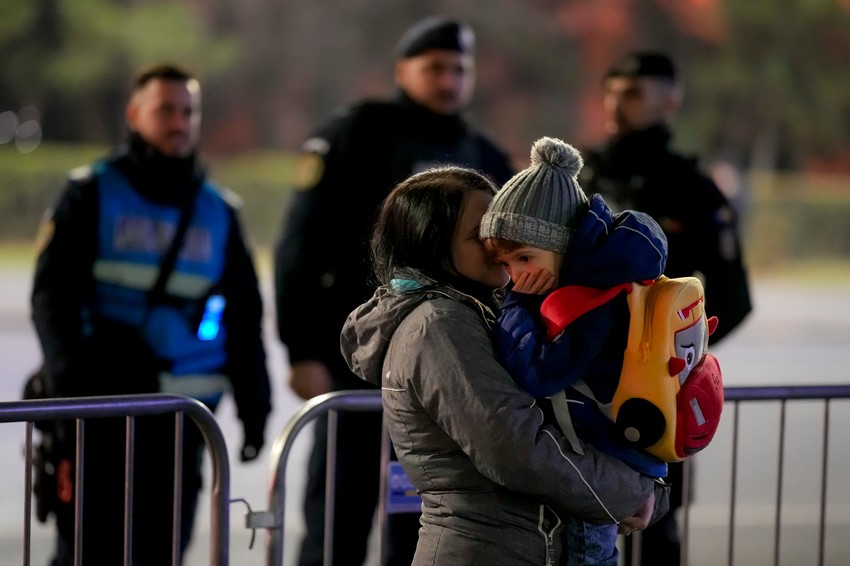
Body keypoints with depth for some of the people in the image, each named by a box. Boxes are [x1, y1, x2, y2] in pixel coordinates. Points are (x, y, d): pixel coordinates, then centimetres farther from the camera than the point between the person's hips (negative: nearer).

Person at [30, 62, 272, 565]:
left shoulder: (219, 211, 14)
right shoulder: (92, 194, 4)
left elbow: (244, 317, 19)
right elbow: (52, 293, -2)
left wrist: (254, 404, 14)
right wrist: (69, 376, -16)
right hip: (100, 405, -3)